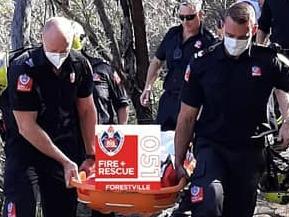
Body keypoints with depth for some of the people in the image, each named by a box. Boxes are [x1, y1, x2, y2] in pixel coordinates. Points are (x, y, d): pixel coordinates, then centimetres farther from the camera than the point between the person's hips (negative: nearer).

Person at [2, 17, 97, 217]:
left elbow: (86, 111, 9)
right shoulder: (23, 69, -19)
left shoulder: (80, 65, -4)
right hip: (25, 148, -4)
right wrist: (65, 161, -19)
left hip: (64, 147, 4)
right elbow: (27, 127, -19)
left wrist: (92, 156, 5)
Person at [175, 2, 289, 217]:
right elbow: (187, 117, 2)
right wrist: (179, 162, 1)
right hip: (211, 145, -2)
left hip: (250, 150, 2)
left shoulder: (267, 61, -2)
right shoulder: (203, 63, -2)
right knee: (209, 199, -29)